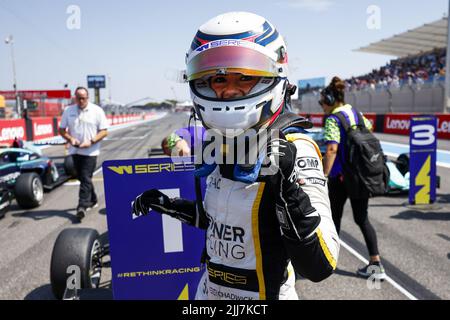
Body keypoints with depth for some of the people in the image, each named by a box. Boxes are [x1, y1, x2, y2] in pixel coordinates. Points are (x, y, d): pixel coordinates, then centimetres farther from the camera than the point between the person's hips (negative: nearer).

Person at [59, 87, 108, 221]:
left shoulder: (97, 111, -4)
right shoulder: (68, 111, 5)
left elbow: (104, 131, -5)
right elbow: (62, 129, 10)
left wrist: (91, 142, -18)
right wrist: (70, 139, -10)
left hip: (90, 151, -4)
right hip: (75, 150, 4)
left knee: (86, 178, -10)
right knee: (82, 178, 13)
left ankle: (82, 206, -11)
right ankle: (92, 200, 31)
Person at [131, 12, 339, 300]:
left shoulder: (293, 150, -23)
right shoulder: (220, 145, 0)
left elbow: (319, 267, -27)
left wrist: (289, 185, -39)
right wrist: (171, 206, 8)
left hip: (264, 293, -6)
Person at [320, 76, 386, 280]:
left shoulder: (332, 119, -12)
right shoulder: (356, 113, 9)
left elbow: (332, 149, -24)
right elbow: (369, 129, 23)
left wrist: (324, 175, -26)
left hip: (340, 176, -6)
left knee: (334, 217, 10)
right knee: (362, 218, 12)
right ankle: (376, 264, 9)